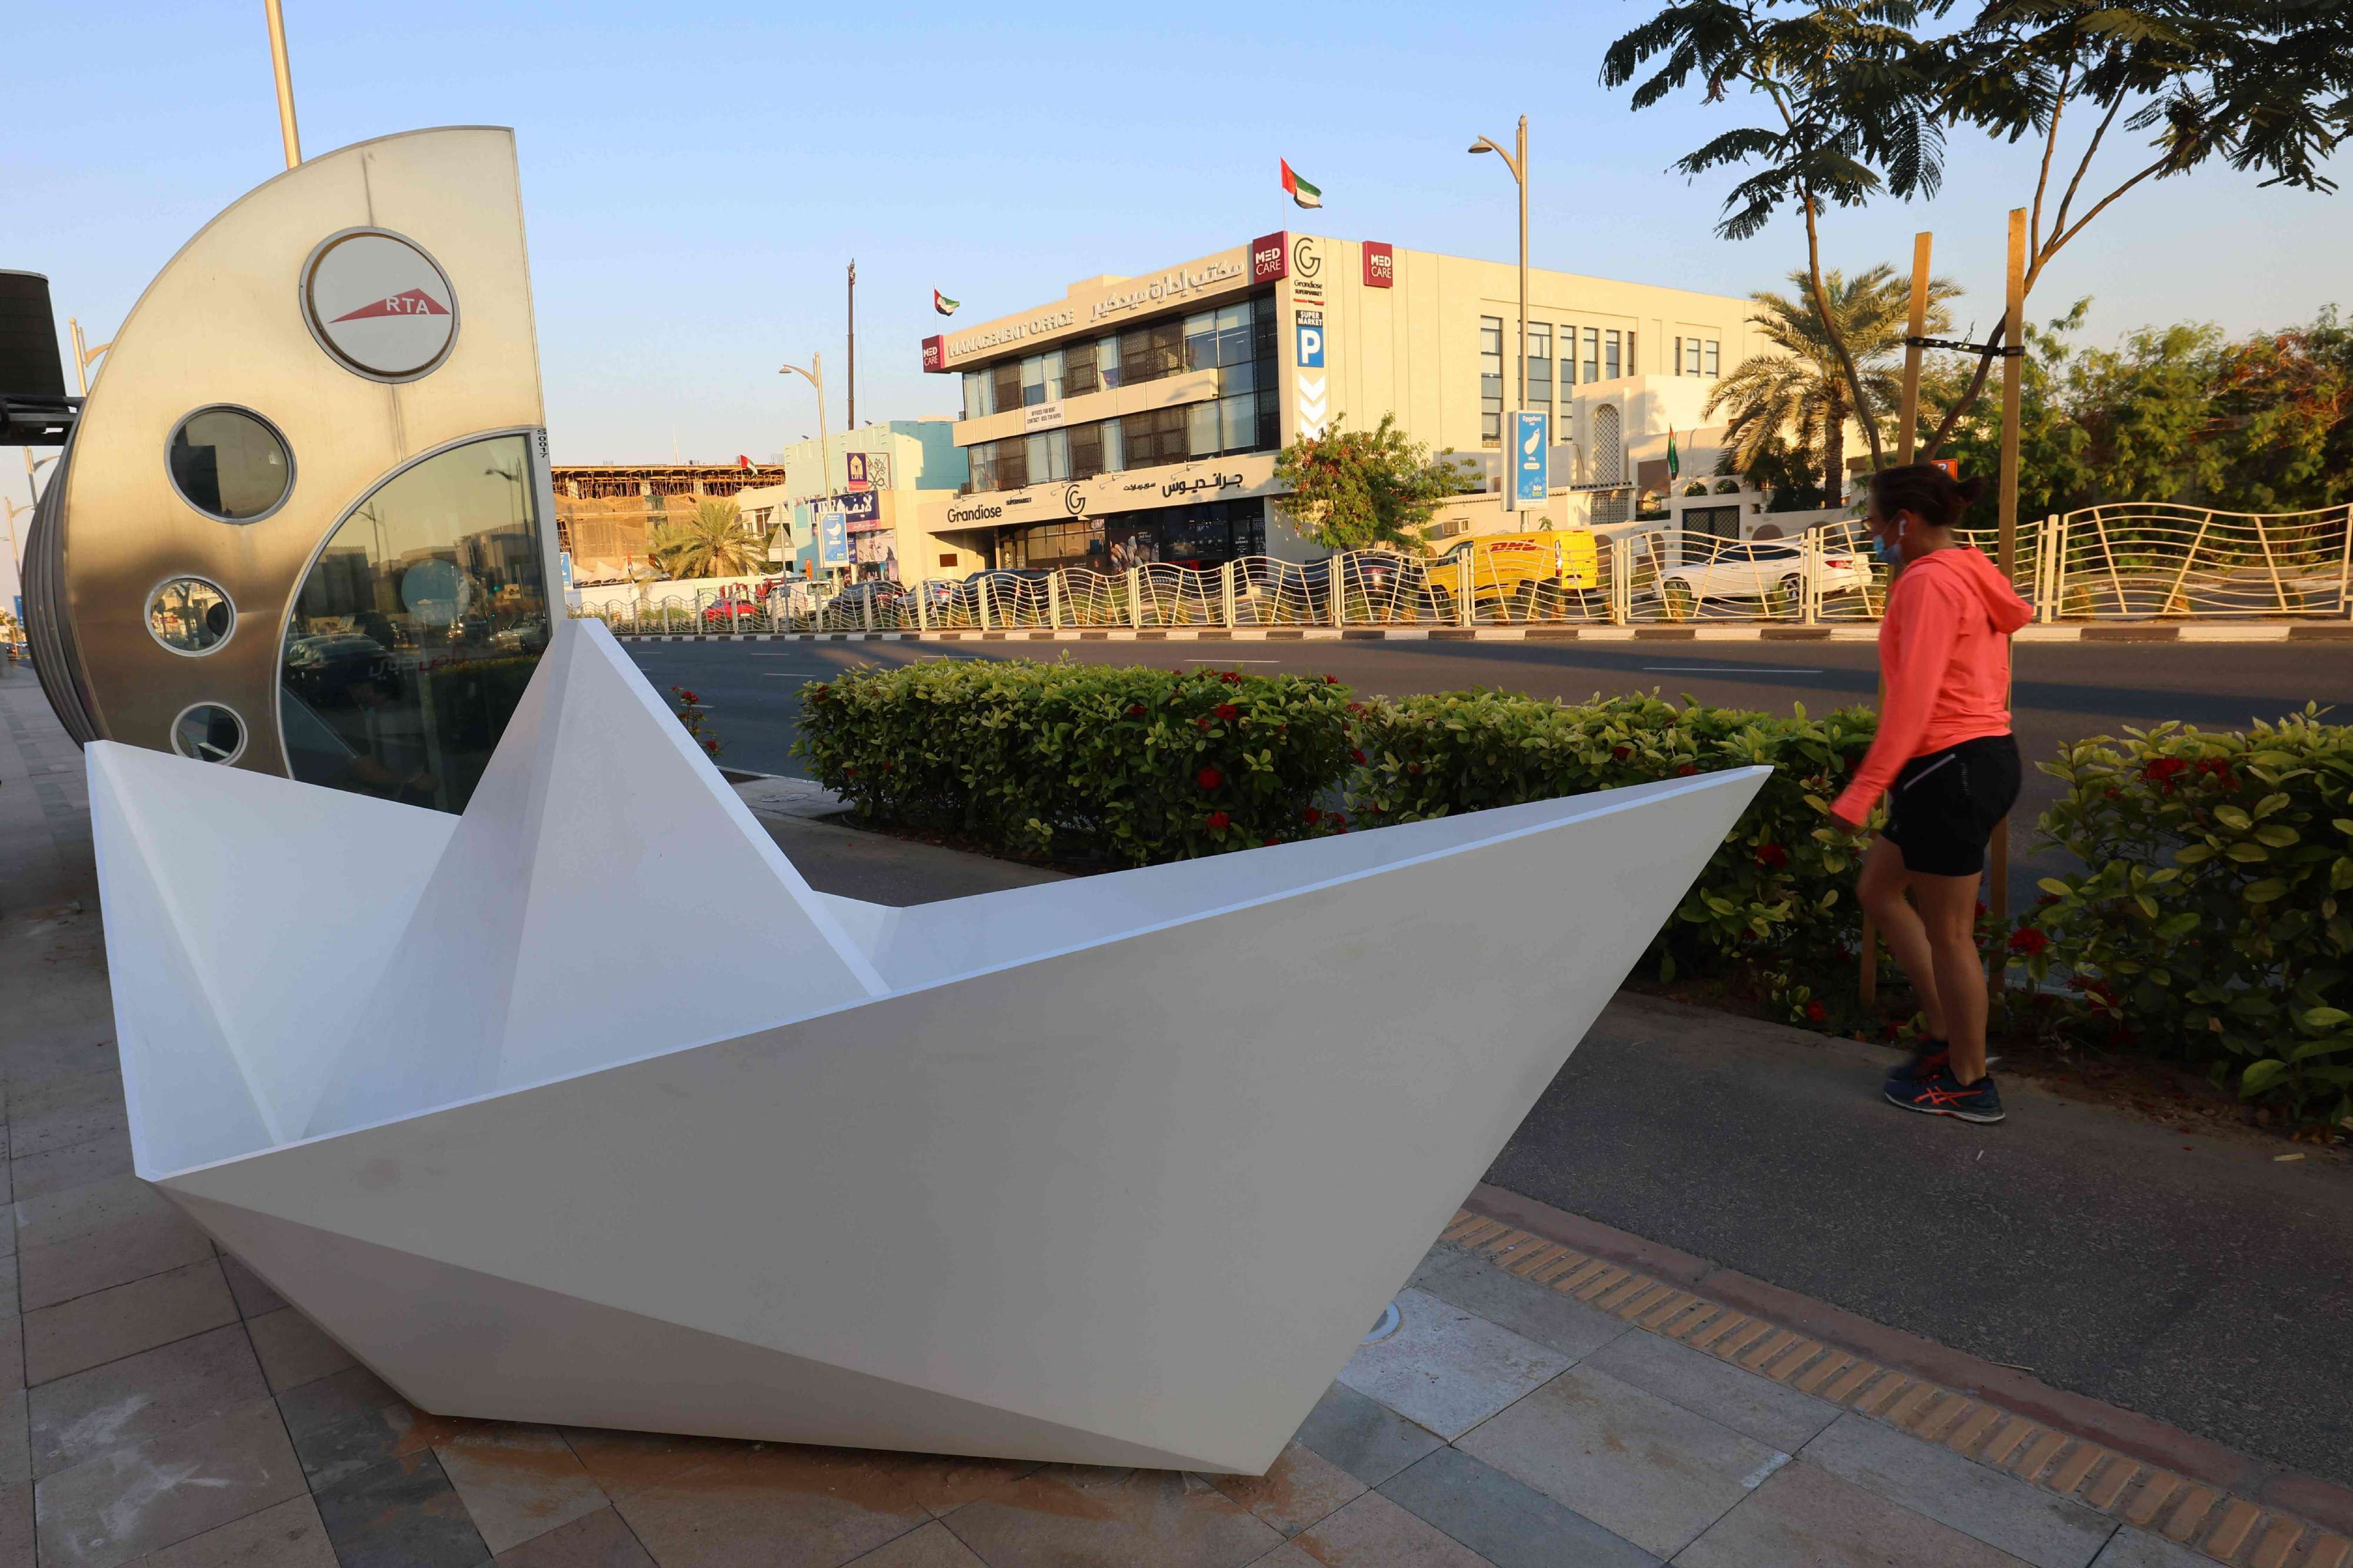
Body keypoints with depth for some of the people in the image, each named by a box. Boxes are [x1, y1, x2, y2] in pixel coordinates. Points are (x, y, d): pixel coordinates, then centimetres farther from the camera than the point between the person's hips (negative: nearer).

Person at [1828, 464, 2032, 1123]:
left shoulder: (1929, 581, -14)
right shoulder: (1970, 575, 16)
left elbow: (1912, 695, -23)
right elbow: (1985, 677, 17)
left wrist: (1863, 790, -24)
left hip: (1950, 767, -10)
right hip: (1987, 752, 10)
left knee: (1946, 933, 1)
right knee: (1877, 887, 19)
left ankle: (1969, 1083, 16)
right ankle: (1948, 1036, 24)